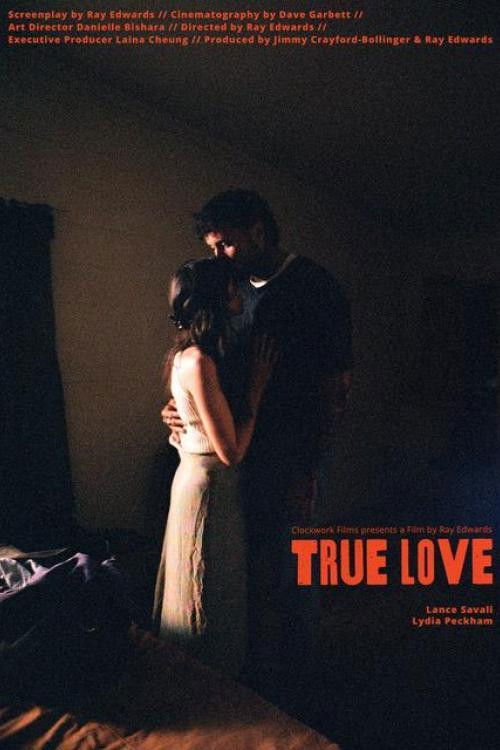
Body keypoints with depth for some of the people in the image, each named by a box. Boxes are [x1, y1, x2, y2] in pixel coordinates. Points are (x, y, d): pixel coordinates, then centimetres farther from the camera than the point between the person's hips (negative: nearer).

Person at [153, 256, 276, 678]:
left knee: (210, 592, 25)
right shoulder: (200, 362, -24)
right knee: (212, 599, 8)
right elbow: (231, 450, -24)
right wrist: (257, 387, -17)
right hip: (210, 486, -10)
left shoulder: (192, 354, 5)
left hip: (198, 477, 10)